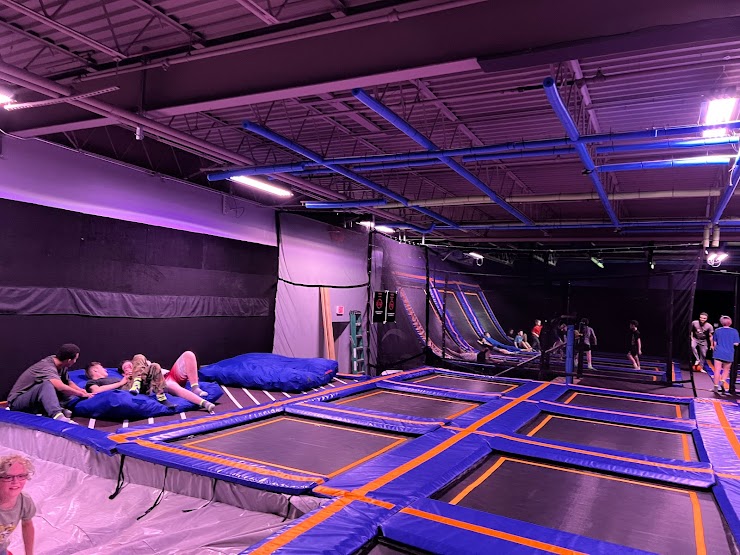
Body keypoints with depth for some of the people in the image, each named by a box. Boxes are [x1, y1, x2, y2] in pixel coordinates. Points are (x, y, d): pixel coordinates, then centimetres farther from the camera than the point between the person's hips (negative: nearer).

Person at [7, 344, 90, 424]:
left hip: (35, 403, 9)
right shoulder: (47, 367, -26)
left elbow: (68, 383, 12)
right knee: (47, 384, -35)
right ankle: (57, 415, -53)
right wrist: (82, 394, -27)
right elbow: (61, 387, -39)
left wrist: (82, 391, -6)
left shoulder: (61, 366, -1)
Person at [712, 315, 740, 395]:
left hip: (718, 353, 0)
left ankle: (716, 386, 1)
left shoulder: (717, 330, 0)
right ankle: (722, 382, 0)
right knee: (726, 370, 18)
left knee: (717, 370, 2)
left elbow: (715, 343, 5)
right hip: (729, 354, 0)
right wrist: (730, 343, 14)